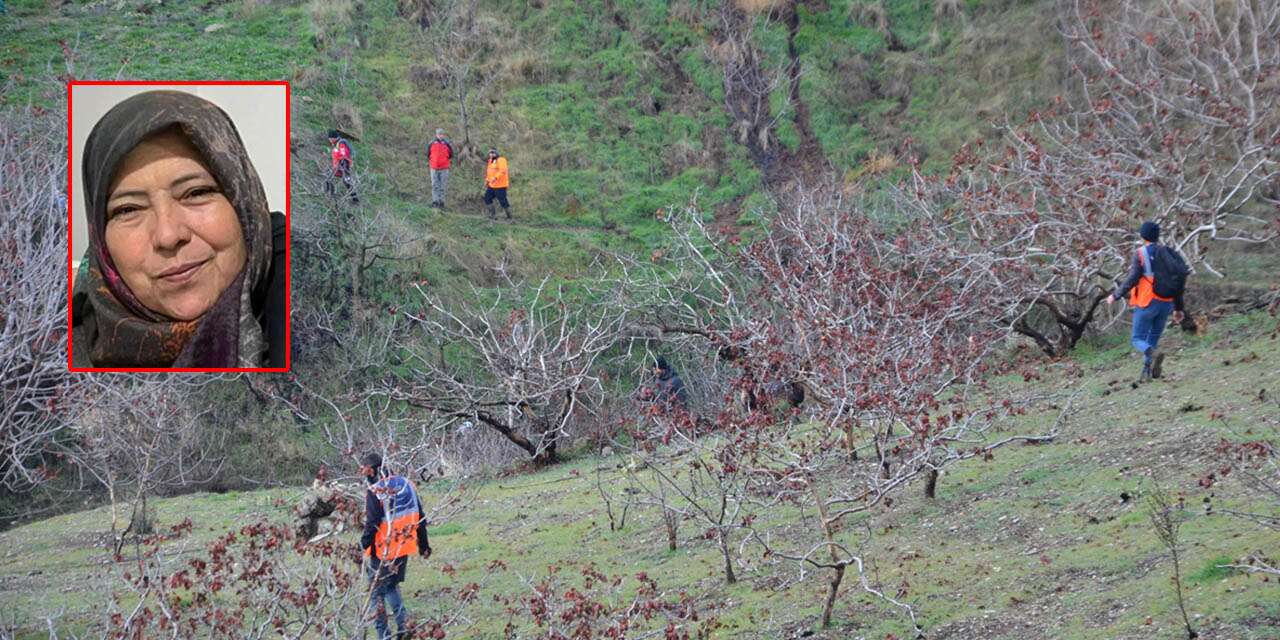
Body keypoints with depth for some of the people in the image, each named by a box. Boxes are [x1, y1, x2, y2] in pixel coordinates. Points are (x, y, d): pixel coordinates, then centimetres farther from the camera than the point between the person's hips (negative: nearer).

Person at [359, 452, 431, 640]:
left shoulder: (374, 492, -16)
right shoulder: (405, 484, 5)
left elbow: (372, 524, -19)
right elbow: (420, 518, 11)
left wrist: (363, 546, -10)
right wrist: (424, 544, 19)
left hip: (382, 552, -7)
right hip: (404, 548, 7)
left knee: (376, 592, 6)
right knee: (392, 587, 23)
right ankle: (404, 624, 13)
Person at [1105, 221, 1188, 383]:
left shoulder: (1141, 254, -4)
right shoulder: (1168, 254, 11)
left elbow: (1132, 279, -13)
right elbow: (1177, 283, 13)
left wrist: (1115, 295, -1)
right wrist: (1178, 308, 19)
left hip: (1148, 302, -5)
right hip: (1166, 303, 5)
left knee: (1138, 340, 1)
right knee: (1153, 339, 17)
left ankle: (1154, 354, -28)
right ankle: (1147, 373, 9)